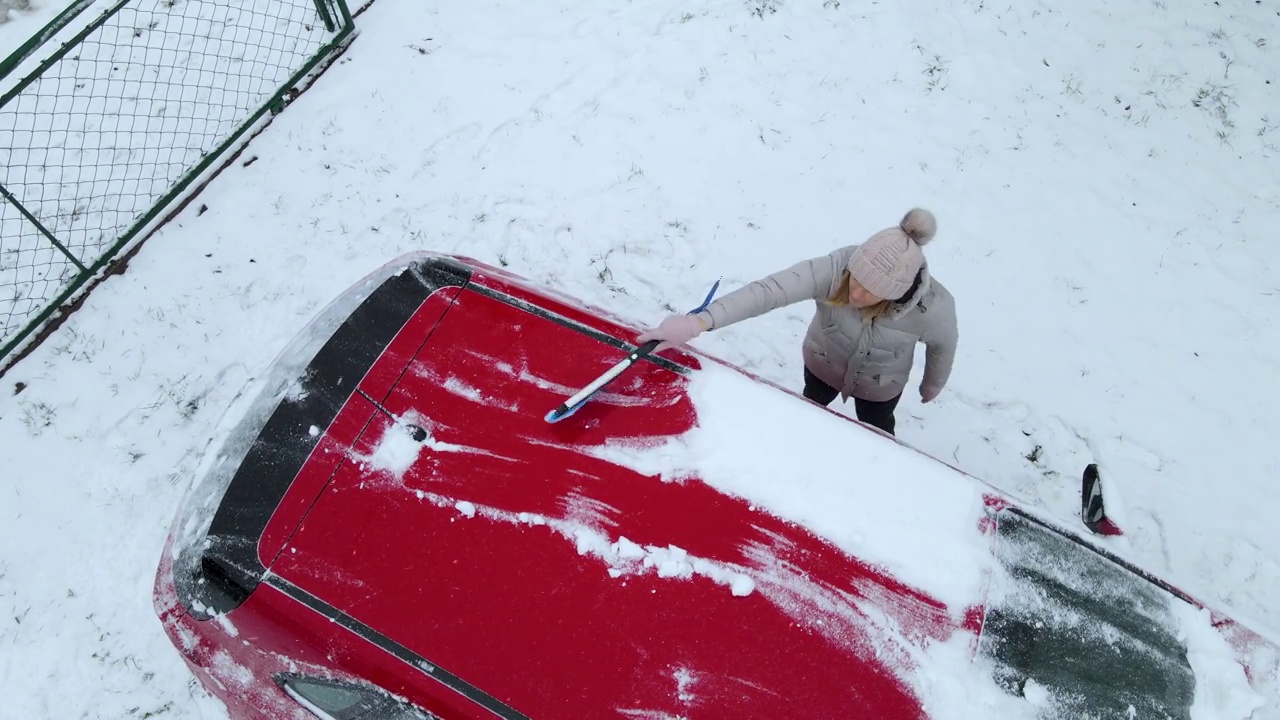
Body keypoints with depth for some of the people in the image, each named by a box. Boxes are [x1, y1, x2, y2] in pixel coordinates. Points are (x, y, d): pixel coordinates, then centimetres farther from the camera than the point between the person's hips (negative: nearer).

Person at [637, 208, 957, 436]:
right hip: (823, 362, 1)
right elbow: (768, 290, -51)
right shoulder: (835, 268, -42)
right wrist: (698, 322, -62)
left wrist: (932, 387, 6)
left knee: (875, 429, 29)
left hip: (880, 384, -1)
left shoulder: (933, 307, -38)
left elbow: (943, 345, -15)